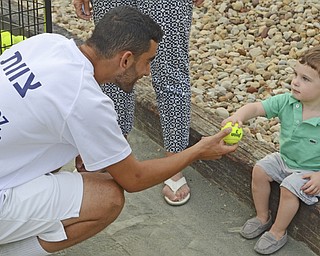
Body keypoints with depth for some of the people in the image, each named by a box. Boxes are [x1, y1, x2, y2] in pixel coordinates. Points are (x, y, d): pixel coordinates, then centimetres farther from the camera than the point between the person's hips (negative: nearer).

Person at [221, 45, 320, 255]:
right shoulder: (287, 102, -15)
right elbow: (257, 107, -18)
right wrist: (239, 116, -38)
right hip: (284, 158, 6)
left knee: (289, 188, -24)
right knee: (259, 170, -4)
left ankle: (278, 233, 1)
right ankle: (263, 217, 18)